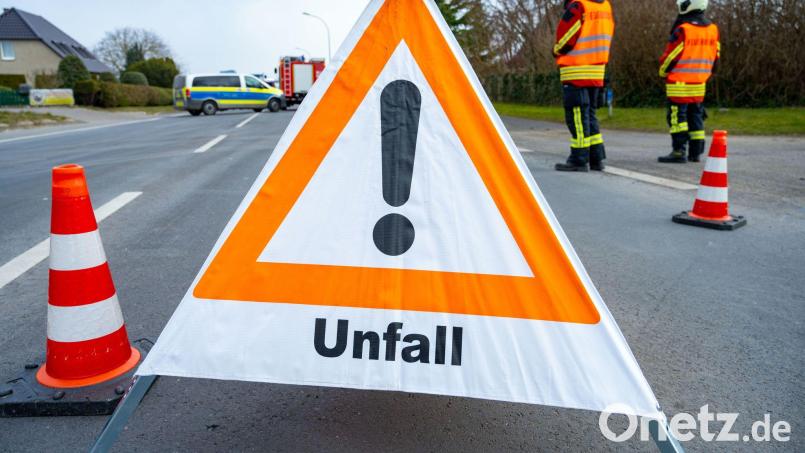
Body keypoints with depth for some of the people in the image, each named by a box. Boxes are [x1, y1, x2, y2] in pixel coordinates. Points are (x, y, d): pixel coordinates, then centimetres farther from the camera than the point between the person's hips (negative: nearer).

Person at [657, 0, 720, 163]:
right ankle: (696, 152, 17)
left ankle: (679, 152, -7)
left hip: (679, 84, -7)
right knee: (696, 116, 13)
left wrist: (663, 72, 6)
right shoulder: (713, 29, 7)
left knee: (678, 117, -4)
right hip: (700, 83, 7)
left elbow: (670, 56, -12)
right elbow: (714, 57, 12)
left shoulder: (682, 30, -16)